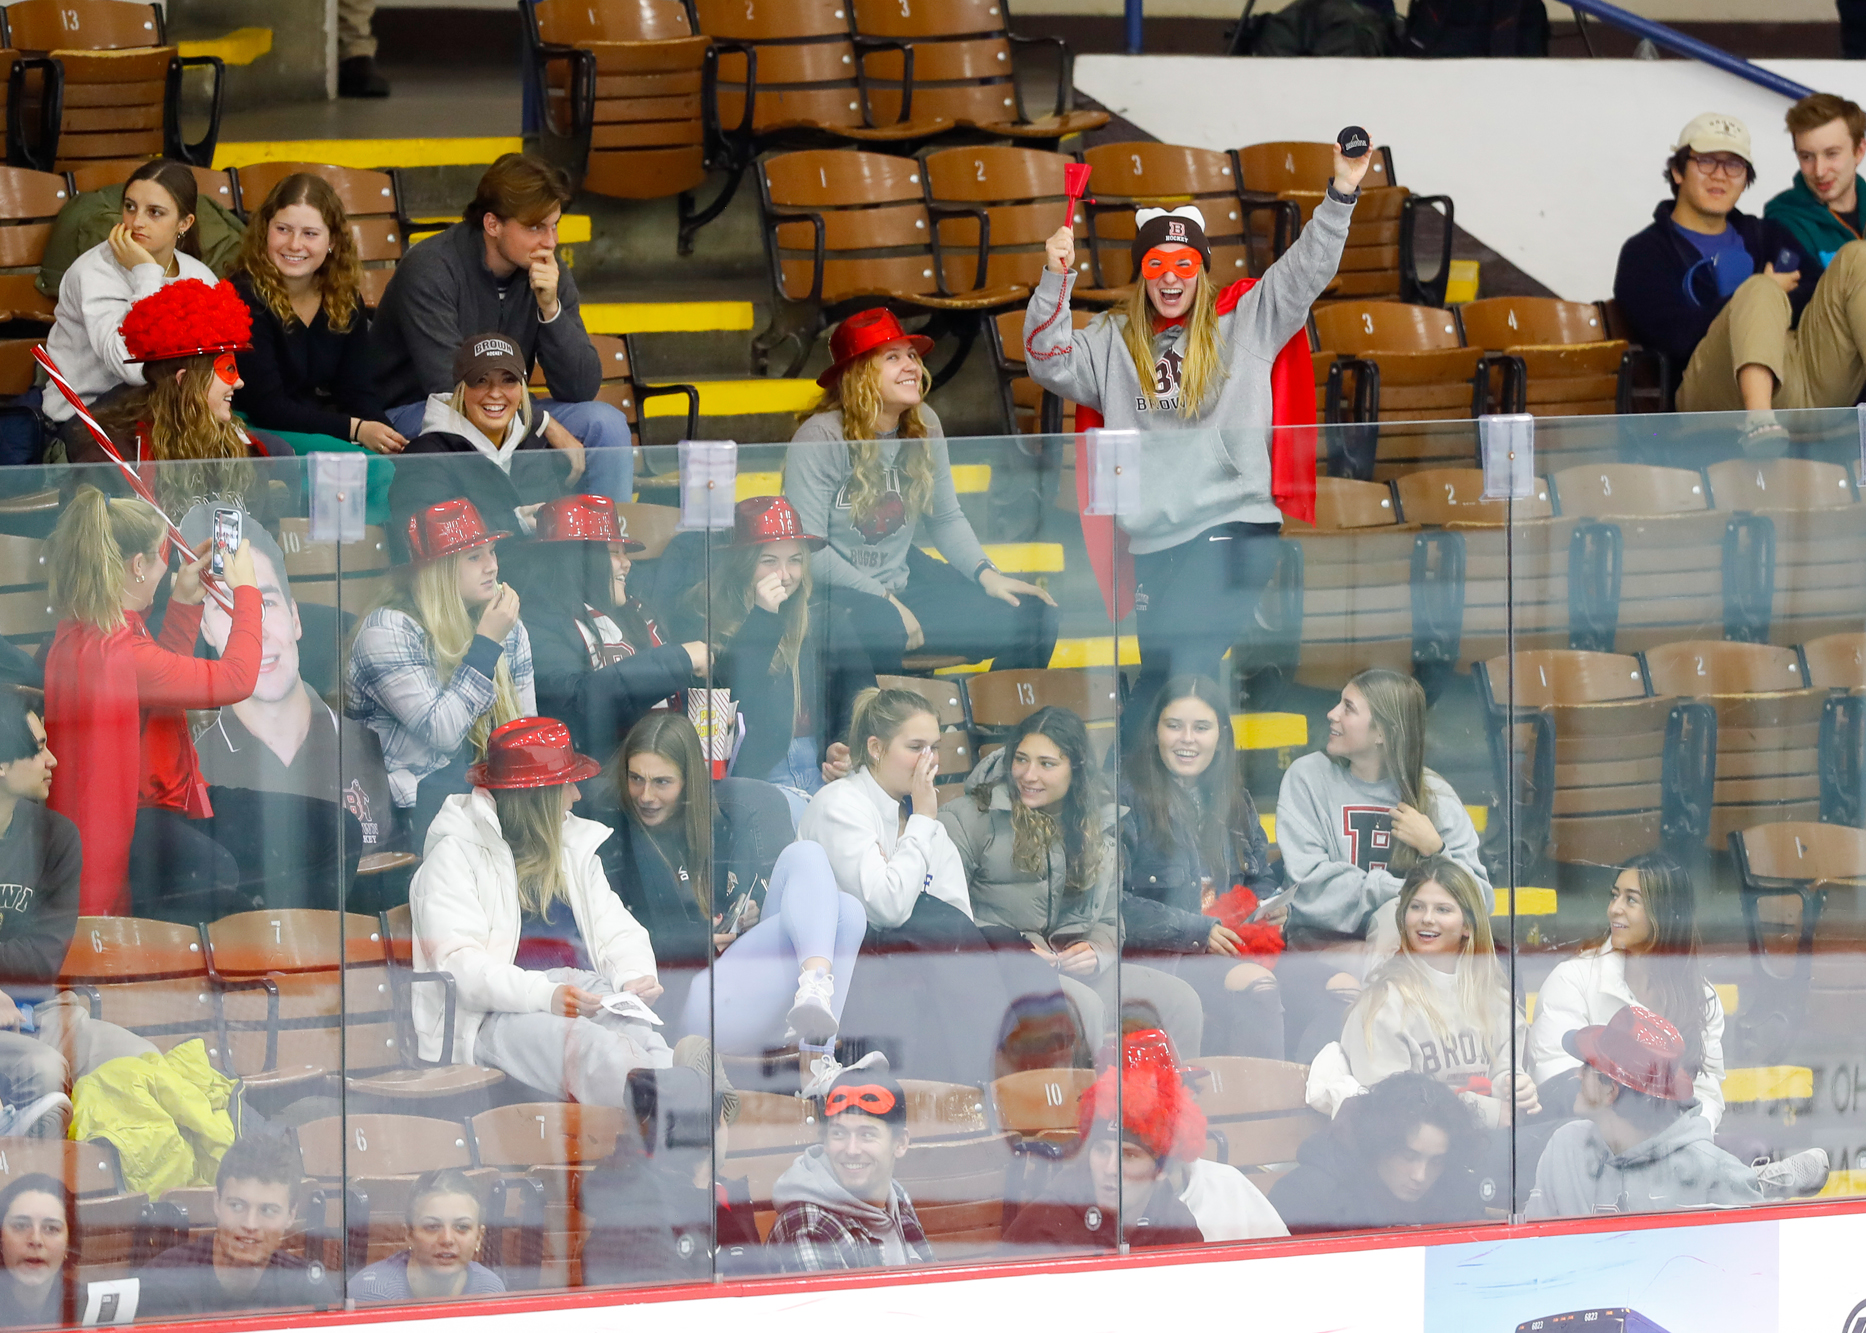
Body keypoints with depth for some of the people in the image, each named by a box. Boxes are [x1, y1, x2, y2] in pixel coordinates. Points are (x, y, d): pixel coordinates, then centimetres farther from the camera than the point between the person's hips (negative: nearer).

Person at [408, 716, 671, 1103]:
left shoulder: (574, 846, 27)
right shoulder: (455, 852, 3)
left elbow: (616, 932, 22)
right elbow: (457, 963, -9)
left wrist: (635, 975, -3)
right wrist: (544, 996, -23)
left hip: (586, 994, 5)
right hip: (497, 1013, -5)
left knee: (640, 1037, -33)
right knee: (584, 1042, -39)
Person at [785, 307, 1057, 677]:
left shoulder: (924, 427, 6)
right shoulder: (820, 439, -15)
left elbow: (946, 519, 15)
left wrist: (987, 574, -3)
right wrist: (886, 600, -20)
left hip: (903, 582, 7)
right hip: (836, 594, -7)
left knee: (1032, 615, -7)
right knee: (879, 626, -42)